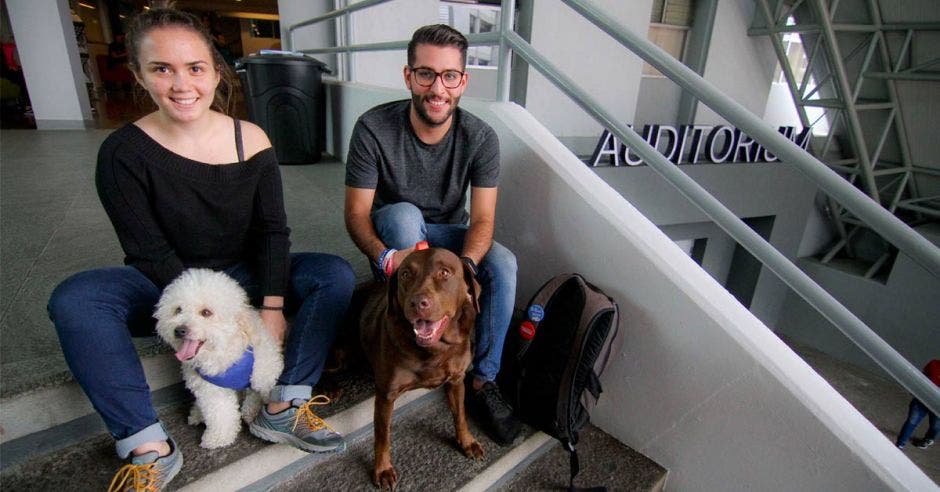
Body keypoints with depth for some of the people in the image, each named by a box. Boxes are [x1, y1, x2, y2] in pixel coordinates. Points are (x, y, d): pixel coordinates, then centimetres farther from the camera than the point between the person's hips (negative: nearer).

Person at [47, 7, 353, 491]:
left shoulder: (251, 140, -10)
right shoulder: (124, 152, -14)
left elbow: (272, 230, -10)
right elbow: (149, 252, -16)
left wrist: (272, 307, -21)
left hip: (242, 278, 2)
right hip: (166, 289, -1)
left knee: (335, 273, -19)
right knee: (73, 299, -29)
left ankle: (283, 408, -19)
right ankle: (149, 448, -21)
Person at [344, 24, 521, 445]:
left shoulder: (480, 138, -15)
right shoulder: (374, 128, -21)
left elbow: (482, 218, -19)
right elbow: (356, 212, -20)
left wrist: (466, 262, -41)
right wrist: (385, 257, -41)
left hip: (448, 235, 2)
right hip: (392, 233, -1)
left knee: (503, 263, -27)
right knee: (403, 212, -36)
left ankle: (483, 380, -13)